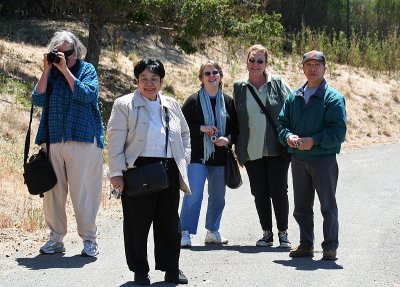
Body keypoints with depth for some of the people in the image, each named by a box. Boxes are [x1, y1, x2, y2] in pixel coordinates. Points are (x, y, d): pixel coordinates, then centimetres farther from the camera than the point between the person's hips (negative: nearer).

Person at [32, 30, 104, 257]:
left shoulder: (87, 69, 5)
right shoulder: (51, 73, 13)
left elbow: (87, 94, -12)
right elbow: (38, 99, 0)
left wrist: (65, 69, -12)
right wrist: (47, 70, -4)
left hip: (83, 139, -3)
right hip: (53, 141, 3)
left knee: (84, 192, -3)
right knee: (52, 191, 4)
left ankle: (89, 239, 7)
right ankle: (56, 239, 14)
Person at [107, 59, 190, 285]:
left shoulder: (172, 105, 13)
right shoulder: (124, 105, -1)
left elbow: (185, 134, 26)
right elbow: (116, 141, -5)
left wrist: (184, 159, 13)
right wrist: (116, 172, -11)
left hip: (169, 171, 4)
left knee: (170, 221, 9)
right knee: (137, 222, 1)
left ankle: (171, 268, 20)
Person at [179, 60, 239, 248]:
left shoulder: (228, 102, 8)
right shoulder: (194, 101, -2)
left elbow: (236, 128, 12)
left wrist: (228, 139, -8)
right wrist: (201, 128, -15)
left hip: (220, 157, 4)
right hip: (198, 156, -4)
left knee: (218, 197, 12)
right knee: (193, 195, -13)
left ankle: (213, 231, 25)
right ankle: (185, 233, -10)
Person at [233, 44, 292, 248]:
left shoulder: (278, 84, 0)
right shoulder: (239, 88, 6)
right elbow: (235, 120, 11)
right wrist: (238, 151, 9)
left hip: (276, 149, -2)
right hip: (252, 152, 2)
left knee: (278, 191, 0)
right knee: (259, 193, 7)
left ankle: (283, 233, 10)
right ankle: (267, 233, 18)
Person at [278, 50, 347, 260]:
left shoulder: (333, 98, -5)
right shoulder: (294, 97, 11)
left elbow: (339, 130, -12)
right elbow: (282, 122, 14)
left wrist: (314, 140, -21)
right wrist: (288, 136, -8)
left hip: (324, 158, -5)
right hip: (298, 160, 5)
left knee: (328, 206, 1)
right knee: (301, 207, 12)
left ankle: (330, 247, 10)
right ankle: (306, 245, 23)